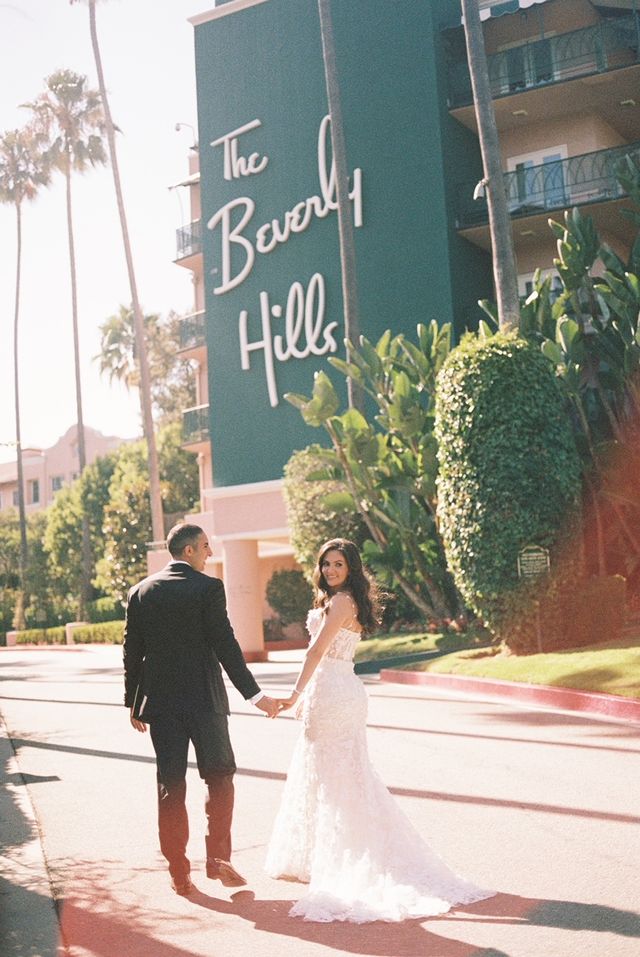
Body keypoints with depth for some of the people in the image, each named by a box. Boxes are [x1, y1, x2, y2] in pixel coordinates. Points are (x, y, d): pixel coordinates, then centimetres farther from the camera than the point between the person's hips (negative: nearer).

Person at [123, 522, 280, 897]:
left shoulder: (141, 591, 6)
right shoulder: (209, 588, -8)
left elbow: (132, 651, 7)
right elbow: (225, 645, -12)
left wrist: (133, 702, 16)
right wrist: (254, 693, -8)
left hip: (160, 702, 4)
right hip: (204, 698, -4)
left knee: (171, 787, 8)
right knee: (219, 777, 11)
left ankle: (179, 872, 11)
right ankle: (218, 858, 6)